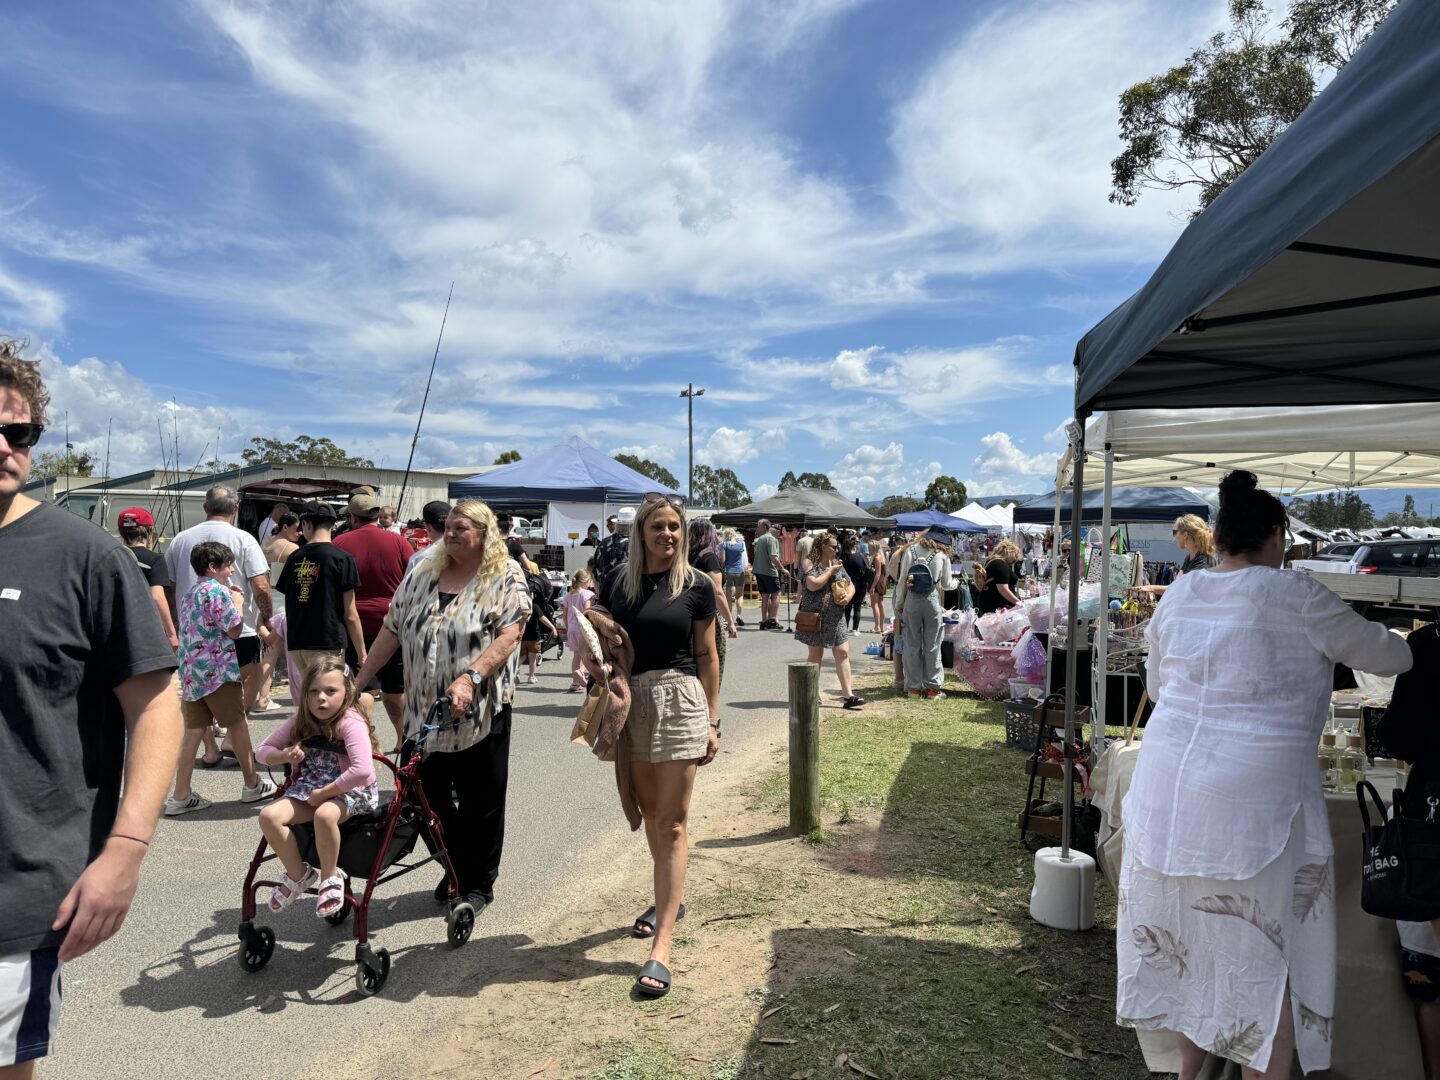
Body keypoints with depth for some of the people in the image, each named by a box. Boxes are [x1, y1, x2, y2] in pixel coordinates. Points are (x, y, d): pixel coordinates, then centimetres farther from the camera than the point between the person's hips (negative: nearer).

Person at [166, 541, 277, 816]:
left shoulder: (189, 593, 16)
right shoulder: (217, 591, -12)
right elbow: (234, 630, -13)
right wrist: (238, 603, 3)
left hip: (190, 672, 8)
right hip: (217, 670, -8)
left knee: (194, 730, 8)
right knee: (238, 725, 5)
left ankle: (180, 796, 6)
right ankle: (252, 785, 16)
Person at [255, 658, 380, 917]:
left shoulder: (351, 723, -20)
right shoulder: (301, 722, 1)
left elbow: (363, 771, -33)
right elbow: (262, 751, 11)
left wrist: (323, 793, -23)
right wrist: (285, 756, -12)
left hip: (351, 791, -6)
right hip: (309, 789, 7)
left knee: (324, 815, -37)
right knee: (269, 815, -17)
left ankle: (330, 877, -9)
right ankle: (298, 875, 5)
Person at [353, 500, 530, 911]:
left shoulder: (505, 577, -5)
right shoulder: (423, 573, 9)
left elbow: (508, 637, -16)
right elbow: (392, 629, 12)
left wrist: (470, 677, -28)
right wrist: (358, 681, 9)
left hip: (481, 711, -4)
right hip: (425, 711, 5)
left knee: (480, 802, 7)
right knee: (433, 797, 12)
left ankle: (478, 883, 24)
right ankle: (453, 871, 32)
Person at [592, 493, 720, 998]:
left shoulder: (696, 586, -1)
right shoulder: (617, 583, 6)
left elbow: (706, 657, 2)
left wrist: (712, 721, 0)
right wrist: (594, 663, -9)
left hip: (679, 700, -4)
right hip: (631, 703, 4)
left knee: (672, 822, -4)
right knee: (649, 811, 17)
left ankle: (661, 946, -3)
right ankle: (668, 899, 40)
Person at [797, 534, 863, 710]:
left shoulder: (837, 564, 12)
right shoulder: (811, 564, -8)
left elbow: (850, 585, 17)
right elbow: (813, 584, -24)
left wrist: (848, 596, -5)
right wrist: (830, 571, -15)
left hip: (836, 618, 5)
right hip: (816, 617, -5)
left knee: (843, 653, -2)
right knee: (816, 655, 5)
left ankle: (848, 695, -1)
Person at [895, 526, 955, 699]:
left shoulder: (911, 550, 5)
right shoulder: (942, 555, 3)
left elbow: (902, 580, 1)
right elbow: (946, 584, 10)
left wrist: (899, 605, 7)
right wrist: (956, 581, 34)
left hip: (912, 600, 1)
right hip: (932, 600, -1)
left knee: (912, 645, 7)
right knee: (932, 645, 6)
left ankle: (914, 687, 11)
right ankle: (932, 687, 9)